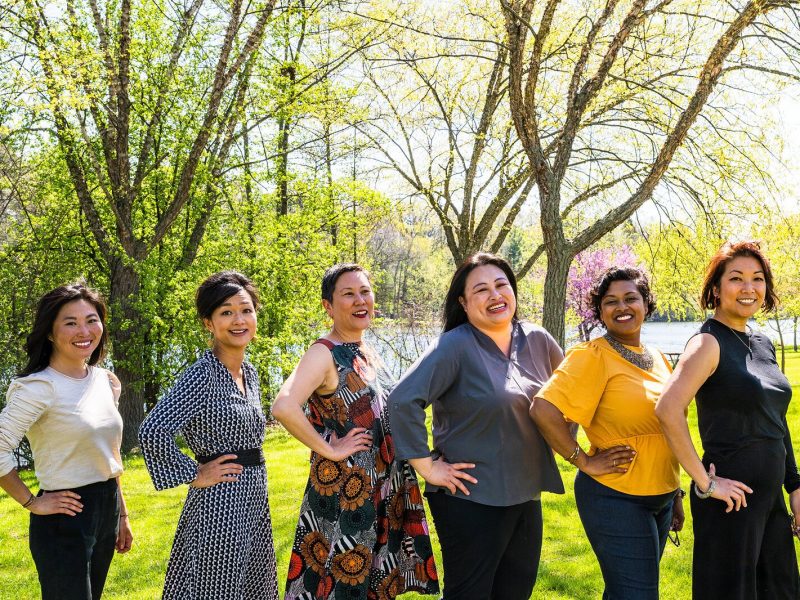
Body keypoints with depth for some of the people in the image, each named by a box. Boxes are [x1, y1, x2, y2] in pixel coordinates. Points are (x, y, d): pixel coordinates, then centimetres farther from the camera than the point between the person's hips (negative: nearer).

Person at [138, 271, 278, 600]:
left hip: (254, 503, 8)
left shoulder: (249, 373, 9)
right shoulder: (203, 375, -16)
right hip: (219, 506, -8)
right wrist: (195, 475, -17)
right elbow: (152, 431, -27)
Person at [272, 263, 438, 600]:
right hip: (345, 489, -8)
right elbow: (283, 407, -32)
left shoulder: (367, 353, 9)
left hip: (384, 492, 8)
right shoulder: (324, 353, -16)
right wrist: (329, 450, -23)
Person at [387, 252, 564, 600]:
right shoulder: (455, 346, -17)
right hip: (471, 498, -6)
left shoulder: (537, 341, 2)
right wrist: (427, 467, -21)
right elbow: (403, 401, -25)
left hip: (527, 495, 6)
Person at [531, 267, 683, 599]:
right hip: (616, 498, -7)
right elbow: (543, 409, -25)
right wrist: (583, 461, -18)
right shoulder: (593, 355, -14)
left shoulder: (658, 359, 10)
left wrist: (676, 494, 19)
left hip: (661, 498, 7)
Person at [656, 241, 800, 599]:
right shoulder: (709, 342, -14)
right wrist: (704, 482, -23)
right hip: (732, 498, -8)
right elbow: (668, 410, -27)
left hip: (770, 497, 8)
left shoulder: (763, 345, 11)